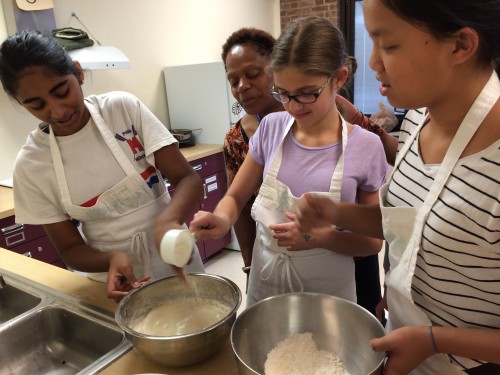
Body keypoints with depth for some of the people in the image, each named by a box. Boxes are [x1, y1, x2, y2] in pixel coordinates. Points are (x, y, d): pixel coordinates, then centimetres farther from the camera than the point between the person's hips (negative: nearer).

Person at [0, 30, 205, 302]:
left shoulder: (124, 108, -14)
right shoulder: (30, 165, -11)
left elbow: (187, 178, -14)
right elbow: (70, 248, -4)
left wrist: (168, 220, -34)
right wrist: (111, 259, -25)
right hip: (116, 279, 0)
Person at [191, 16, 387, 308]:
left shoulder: (366, 148, -14)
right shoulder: (271, 129, -7)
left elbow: (373, 241, -6)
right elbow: (236, 197, 3)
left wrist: (321, 237, -24)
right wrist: (222, 220, -19)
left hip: (328, 292, -2)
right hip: (265, 282, 3)